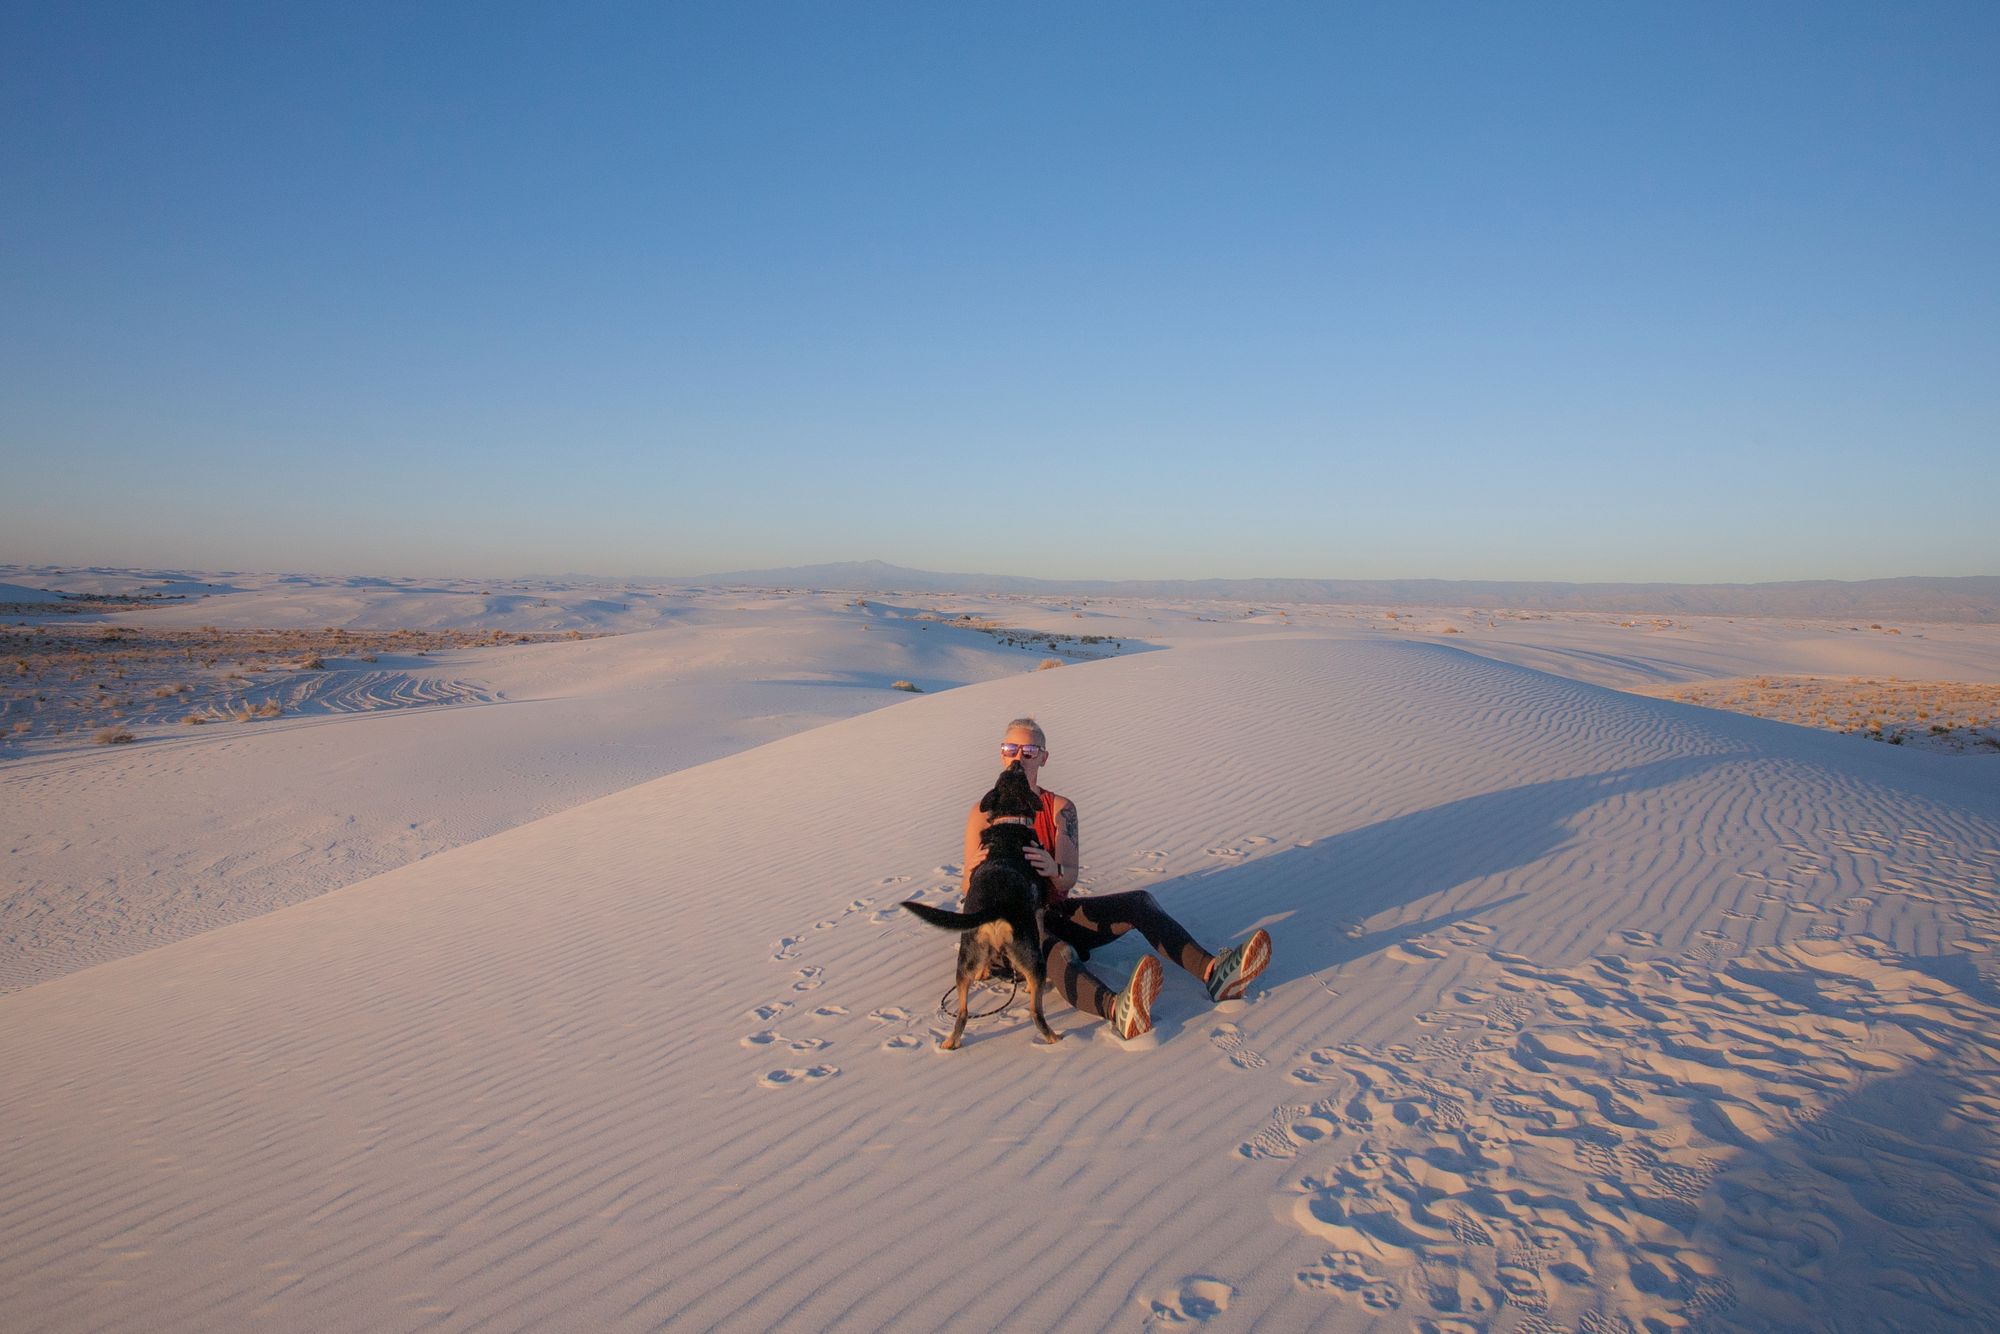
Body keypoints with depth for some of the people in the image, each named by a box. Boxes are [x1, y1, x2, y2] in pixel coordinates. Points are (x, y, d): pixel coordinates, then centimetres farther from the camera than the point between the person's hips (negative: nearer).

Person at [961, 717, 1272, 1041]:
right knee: (1059, 952, -40)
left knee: (1140, 902, -19)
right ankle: (1118, 1010, -71)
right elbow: (968, 889, -6)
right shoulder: (984, 813, -2)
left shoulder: (1061, 808, 5)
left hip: (1054, 911, 5)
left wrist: (1054, 871, -34)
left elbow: (1069, 879, -8)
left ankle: (1213, 971, -40)